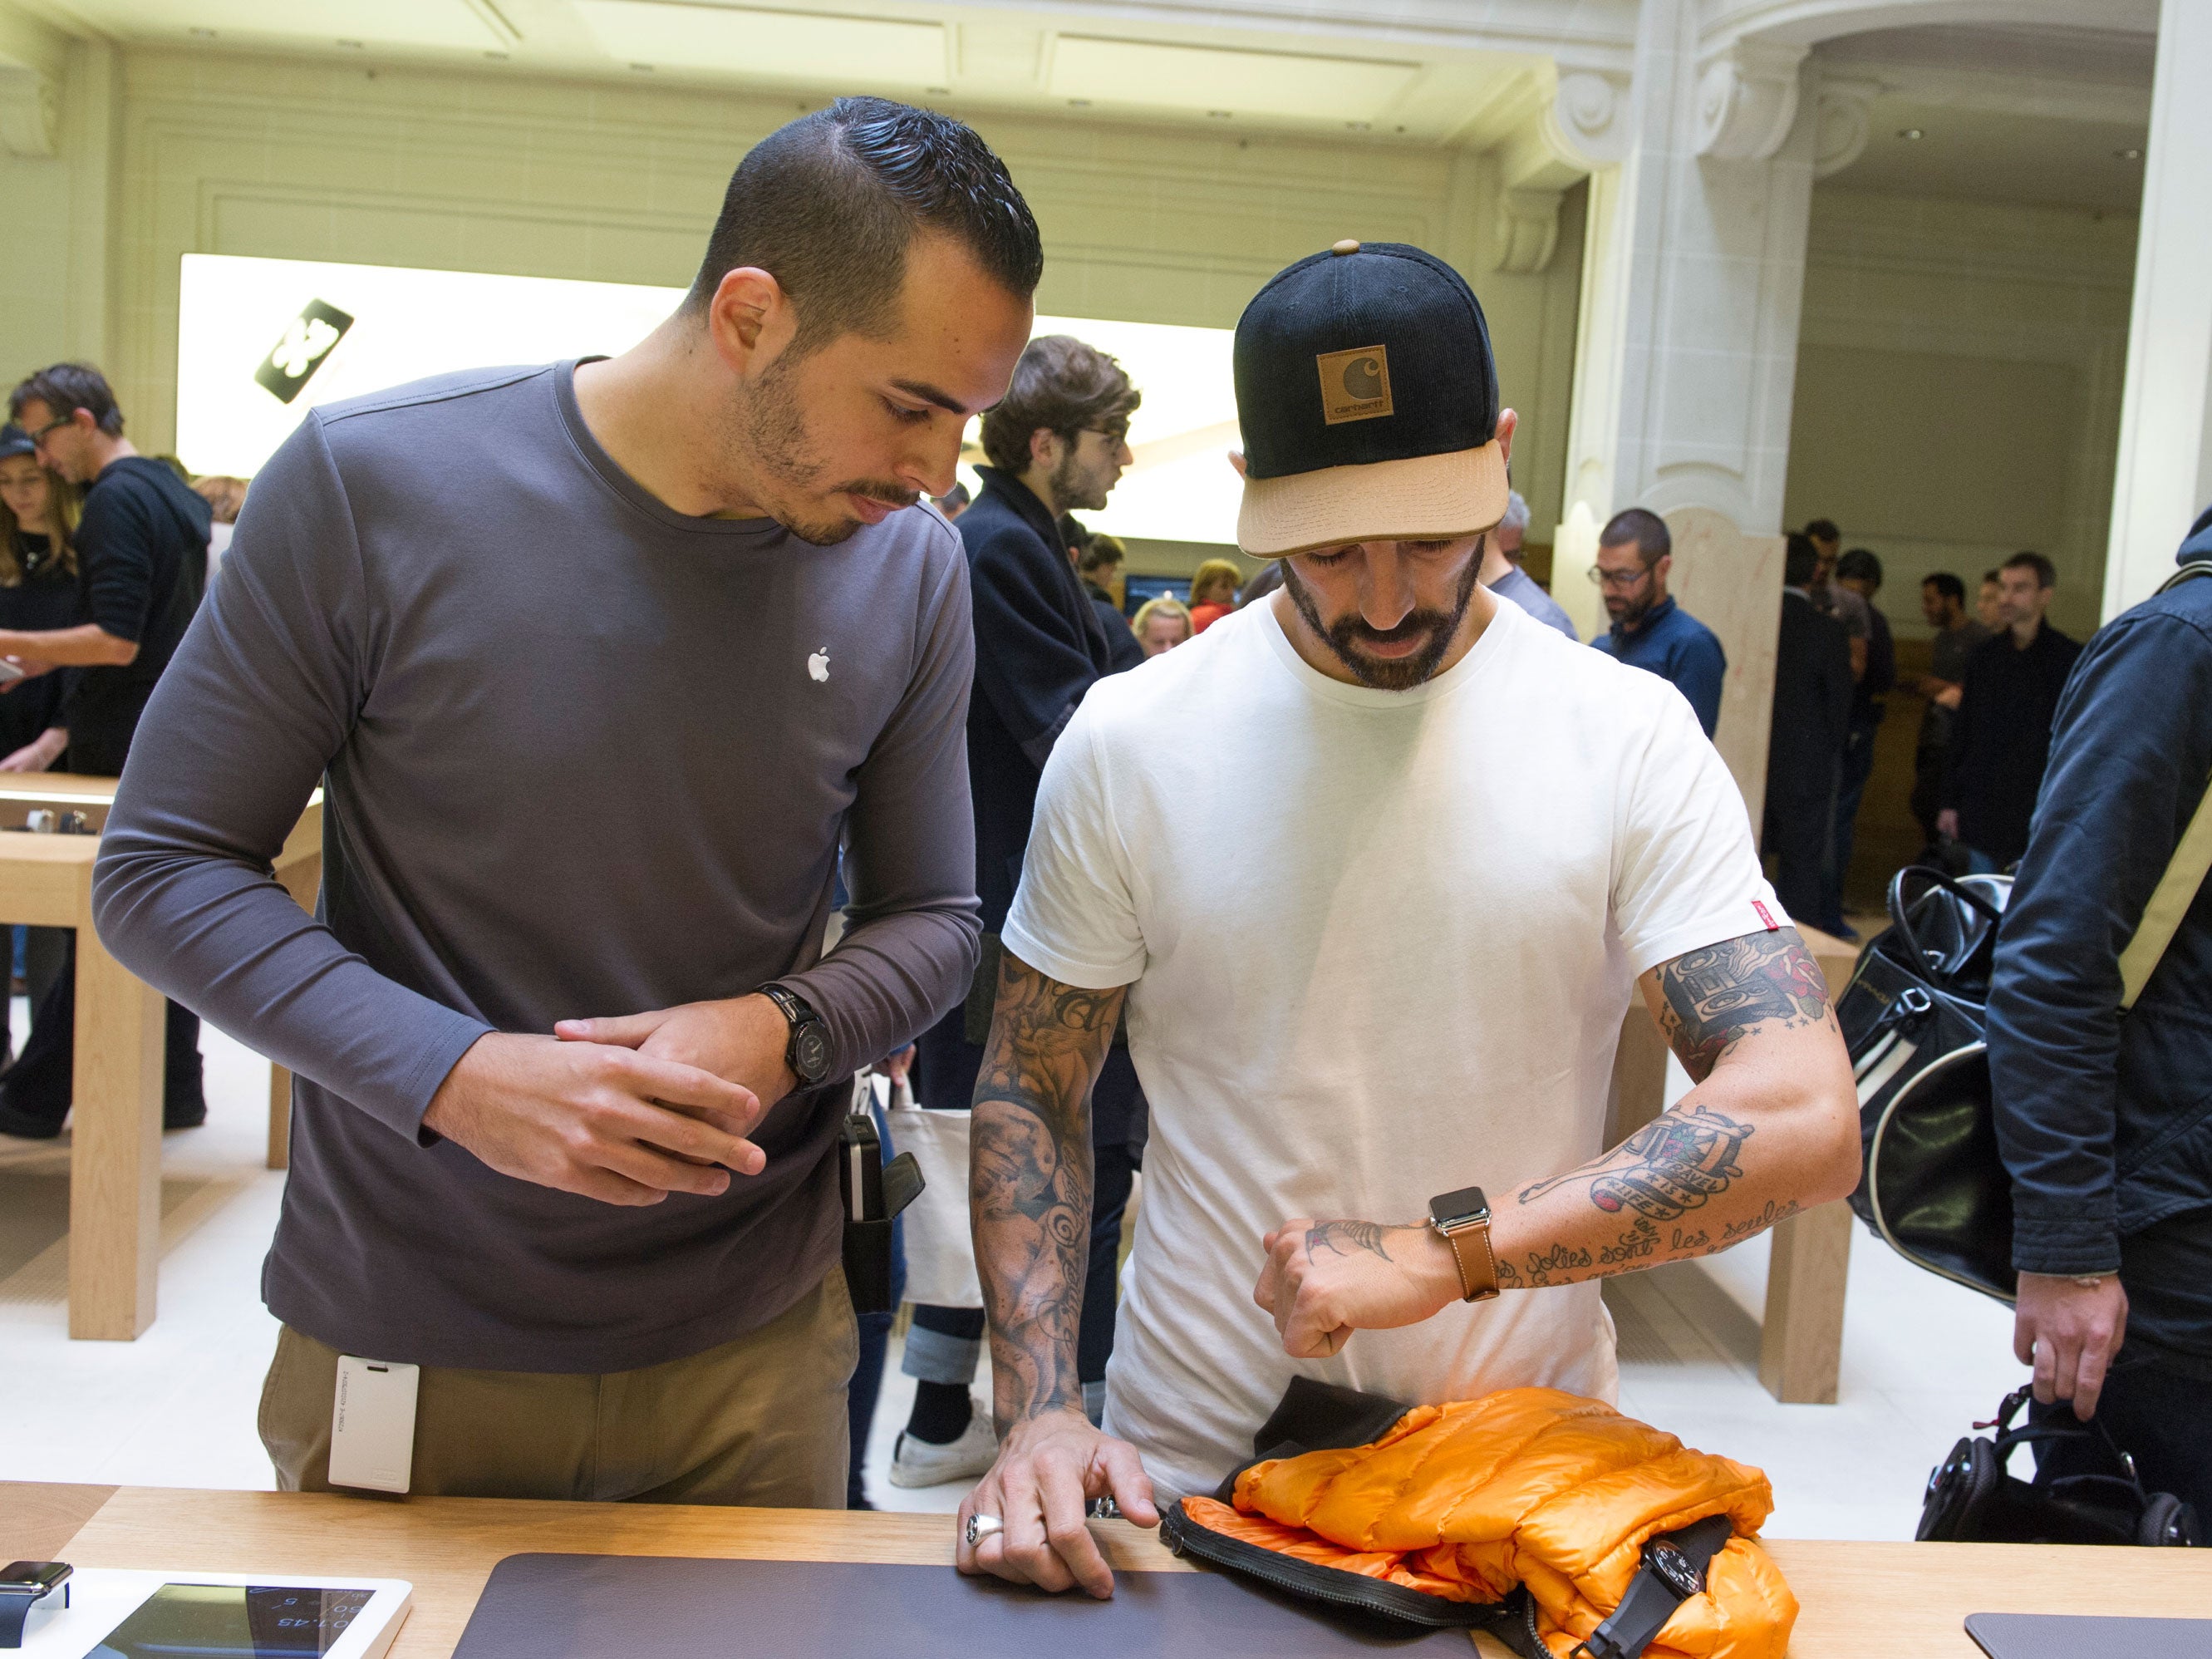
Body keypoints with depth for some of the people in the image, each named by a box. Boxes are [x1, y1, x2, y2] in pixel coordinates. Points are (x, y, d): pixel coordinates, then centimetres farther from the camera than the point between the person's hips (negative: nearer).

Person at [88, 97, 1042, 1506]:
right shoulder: (372, 483, -13)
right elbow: (163, 870, -8)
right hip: (402, 1335, -2)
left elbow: (933, 919, 3)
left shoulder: (912, 565, -5)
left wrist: (783, 1031, -18)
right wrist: (455, 1074, -22)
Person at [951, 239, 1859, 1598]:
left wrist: (1442, 1255, -25)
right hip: (1184, 1471, 0)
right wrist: (1043, 1410, -14)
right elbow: (1032, 1096, -1)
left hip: (1522, 1467, 0)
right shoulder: (1131, 740, -8)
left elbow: (1803, 1124, -17)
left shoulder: (1629, 737, -10)